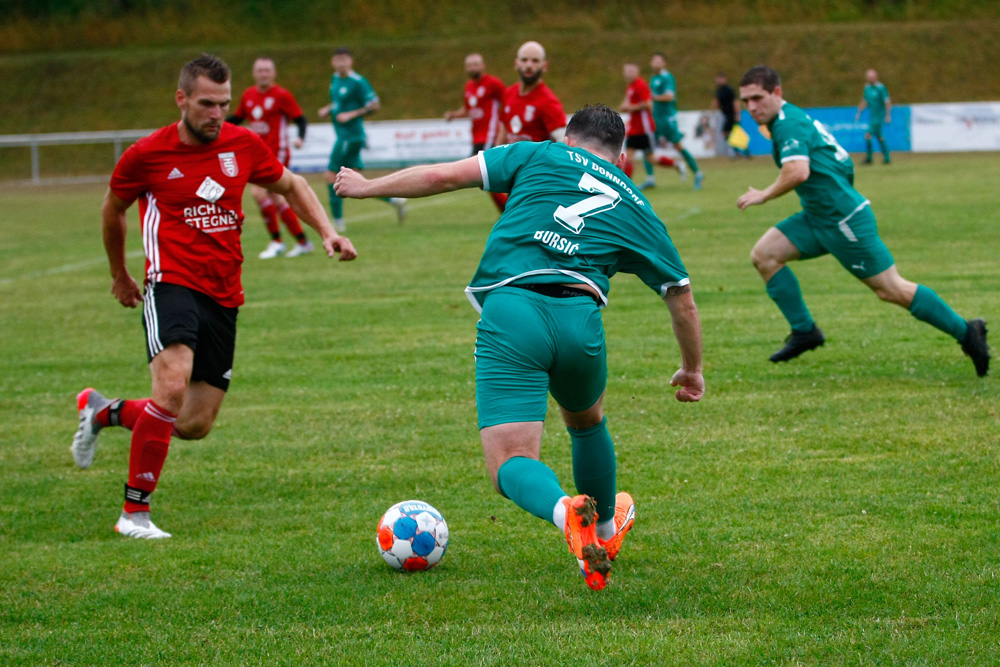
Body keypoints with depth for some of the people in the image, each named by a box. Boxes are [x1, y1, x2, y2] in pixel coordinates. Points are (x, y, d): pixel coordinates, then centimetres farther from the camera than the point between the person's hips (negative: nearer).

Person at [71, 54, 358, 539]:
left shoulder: (243, 145, 5)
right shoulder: (147, 154, -4)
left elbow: (290, 186, 23)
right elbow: (113, 209, 15)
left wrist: (326, 231, 8)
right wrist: (119, 275, 26)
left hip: (224, 298, 5)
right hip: (173, 284, -5)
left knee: (195, 425, 3)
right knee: (172, 389, -29)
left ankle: (104, 412, 30)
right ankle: (134, 512, -18)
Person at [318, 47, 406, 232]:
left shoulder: (358, 82, -13)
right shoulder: (335, 79, 12)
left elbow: (375, 105, -12)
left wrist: (351, 114, -18)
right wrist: (327, 109, 8)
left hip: (351, 135, -9)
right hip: (343, 134, 9)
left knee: (331, 176, -8)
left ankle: (338, 221, 1)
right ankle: (395, 200, 19)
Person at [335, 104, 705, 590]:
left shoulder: (540, 157, 18)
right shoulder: (636, 208, 24)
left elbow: (445, 175, 10)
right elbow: (682, 298, 27)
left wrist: (368, 186, 24)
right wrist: (692, 369, 42)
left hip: (508, 312, -3)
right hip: (580, 321, 3)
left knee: (511, 463, -5)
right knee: (586, 422, 34)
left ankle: (564, 510, -38)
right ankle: (606, 532, 53)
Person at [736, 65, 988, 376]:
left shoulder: (788, 123, -15)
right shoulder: (795, 120, 15)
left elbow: (797, 172, -31)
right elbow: (842, 161, 23)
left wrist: (764, 195, -16)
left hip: (844, 218, -10)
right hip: (818, 218, 10)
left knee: (892, 289, -5)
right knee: (764, 254, 1)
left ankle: (966, 332, 4)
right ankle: (804, 332, 4)